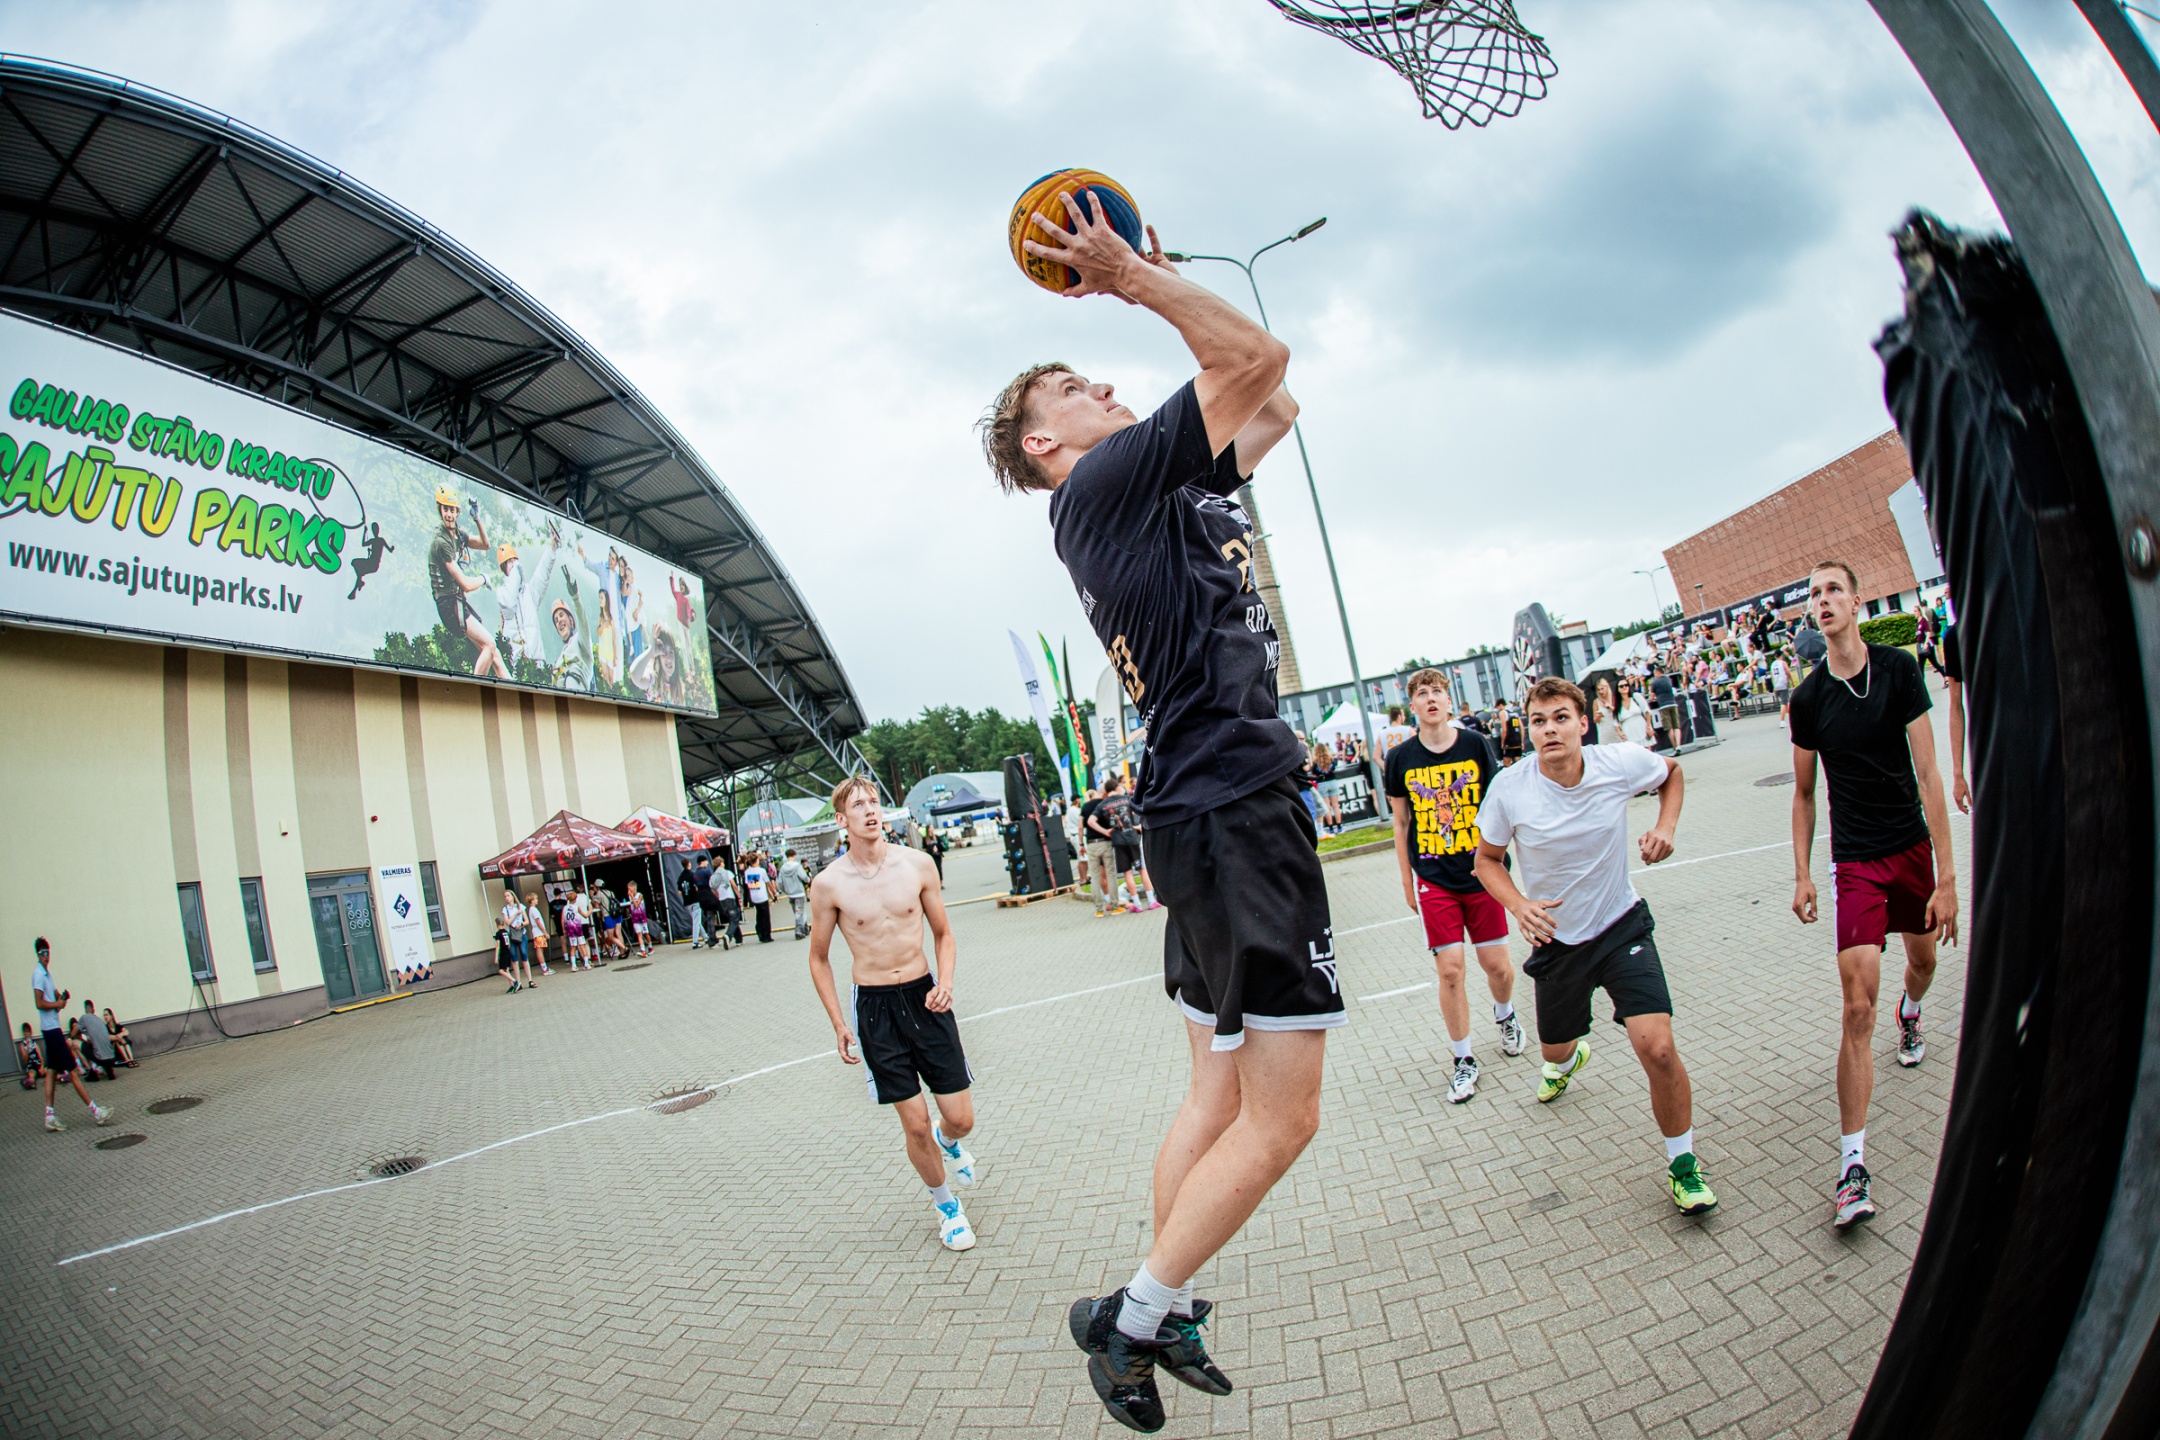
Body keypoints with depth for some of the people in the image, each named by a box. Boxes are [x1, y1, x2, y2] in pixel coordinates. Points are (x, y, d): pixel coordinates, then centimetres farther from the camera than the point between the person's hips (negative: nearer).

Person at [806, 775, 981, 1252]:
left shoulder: (917, 865, -4)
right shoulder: (829, 884, -8)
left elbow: (943, 933, 8)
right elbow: (819, 958, 4)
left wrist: (945, 981, -9)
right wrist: (839, 1024, -1)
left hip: (924, 996, 2)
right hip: (873, 1005, -2)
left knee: (961, 1119, 4)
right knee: (916, 1125, 1)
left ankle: (949, 1142, 42)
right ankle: (946, 1206, 28)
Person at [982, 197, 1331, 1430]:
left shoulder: (1157, 491, 21)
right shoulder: (1110, 481, -6)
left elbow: (1272, 400, 27)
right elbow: (1257, 354, -10)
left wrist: (1146, 286, 25)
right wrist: (1133, 277, 1)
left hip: (1210, 812, 10)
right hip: (1233, 806, -10)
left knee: (1223, 1099, 16)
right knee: (1281, 1121, -3)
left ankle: (1162, 1318, 28)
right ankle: (1134, 1317, 12)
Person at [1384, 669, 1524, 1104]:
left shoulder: (1476, 745, -3)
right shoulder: (1401, 758, -1)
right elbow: (1401, 823, 6)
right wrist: (1406, 880, 8)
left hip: (1480, 873, 0)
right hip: (1433, 879, 0)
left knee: (1496, 964, 7)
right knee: (1449, 969, -4)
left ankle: (1505, 1016, 41)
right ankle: (1464, 1060, 12)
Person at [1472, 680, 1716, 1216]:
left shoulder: (1621, 763, -17)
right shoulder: (1509, 789, -19)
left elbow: (1671, 772, 8)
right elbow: (1486, 858, -3)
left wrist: (1665, 828, -9)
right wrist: (1519, 905, -21)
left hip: (1622, 926, -1)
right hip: (1556, 937, 1)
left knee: (1657, 1048, -18)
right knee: (1554, 1050, 18)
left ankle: (1683, 1162, 8)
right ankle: (1569, 1060, 61)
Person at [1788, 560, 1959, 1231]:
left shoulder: (1899, 668, -8)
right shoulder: (1808, 696, -4)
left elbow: (1927, 775, -11)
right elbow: (1804, 793, 7)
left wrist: (1946, 876, -13)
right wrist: (1801, 874, 4)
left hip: (1912, 847, 1)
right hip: (1853, 861, -1)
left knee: (1922, 957, 23)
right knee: (1858, 1007, -12)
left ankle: (1910, 1014, 62)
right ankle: (1852, 1162, -11)